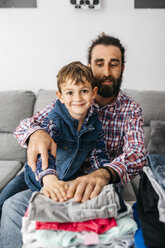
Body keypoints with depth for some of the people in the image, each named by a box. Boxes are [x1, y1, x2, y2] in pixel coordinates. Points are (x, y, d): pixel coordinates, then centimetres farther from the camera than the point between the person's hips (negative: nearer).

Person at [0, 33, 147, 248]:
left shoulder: (131, 109, -4)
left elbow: (137, 153, -21)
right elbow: (25, 125, -7)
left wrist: (104, 173, -44)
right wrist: (36, 133, -35)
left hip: (105, 182, -2)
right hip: (60, 179, 2)